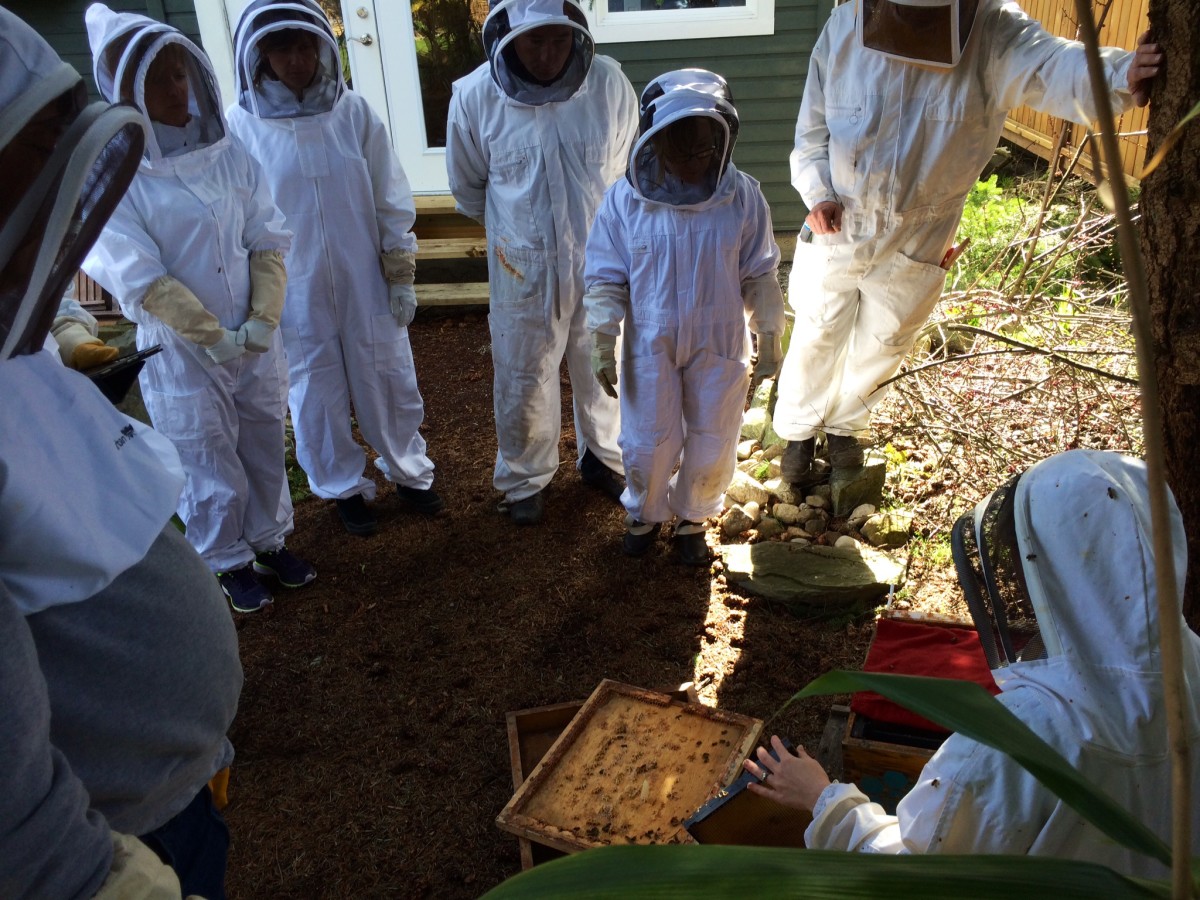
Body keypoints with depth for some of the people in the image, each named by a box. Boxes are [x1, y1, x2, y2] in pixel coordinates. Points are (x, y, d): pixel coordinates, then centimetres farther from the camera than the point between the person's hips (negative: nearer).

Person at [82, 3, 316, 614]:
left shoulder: (226, 152, -1)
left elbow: (269, 240, 0)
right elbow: (137, 279, -15)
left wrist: (264, 318, -12)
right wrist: (213, 337, -16)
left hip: (256, 340, 4)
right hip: (181, 352, -3)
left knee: (264, 446, 16)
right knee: (209, 462, 8)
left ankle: (269, 540, 37)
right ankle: (228, 563, 29)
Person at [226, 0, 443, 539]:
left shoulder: (353, 112, -6)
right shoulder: (241, 125, -9)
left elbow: (390, 200, 0)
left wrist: (402, 277, 0)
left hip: (366, 282, 1)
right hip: (293, 292, 0)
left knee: (389, 381, 13)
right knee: (317, 393, 12)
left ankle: (407, 471, 36)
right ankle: (344, 488, 33)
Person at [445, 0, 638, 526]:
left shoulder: (609, 83, -14)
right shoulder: (475, 96, -15)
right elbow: (467, 186, 3)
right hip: (524, 268, -1)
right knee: (524, 378, 12)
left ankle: (605, 460, 42)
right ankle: (525, 478, 35)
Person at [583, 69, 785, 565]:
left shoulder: (742, 197, -9)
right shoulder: (625, 200, -11)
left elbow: (760, 277, 0)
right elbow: (605, 278, -4)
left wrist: (769, 339, 1)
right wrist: (603, 343, -8)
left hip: (719, 346, 1)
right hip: (650, 347, -1)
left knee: (712, 443, 13)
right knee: (648, 441, 10)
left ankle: (692, 518, 38)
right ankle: (644, 513, 39)